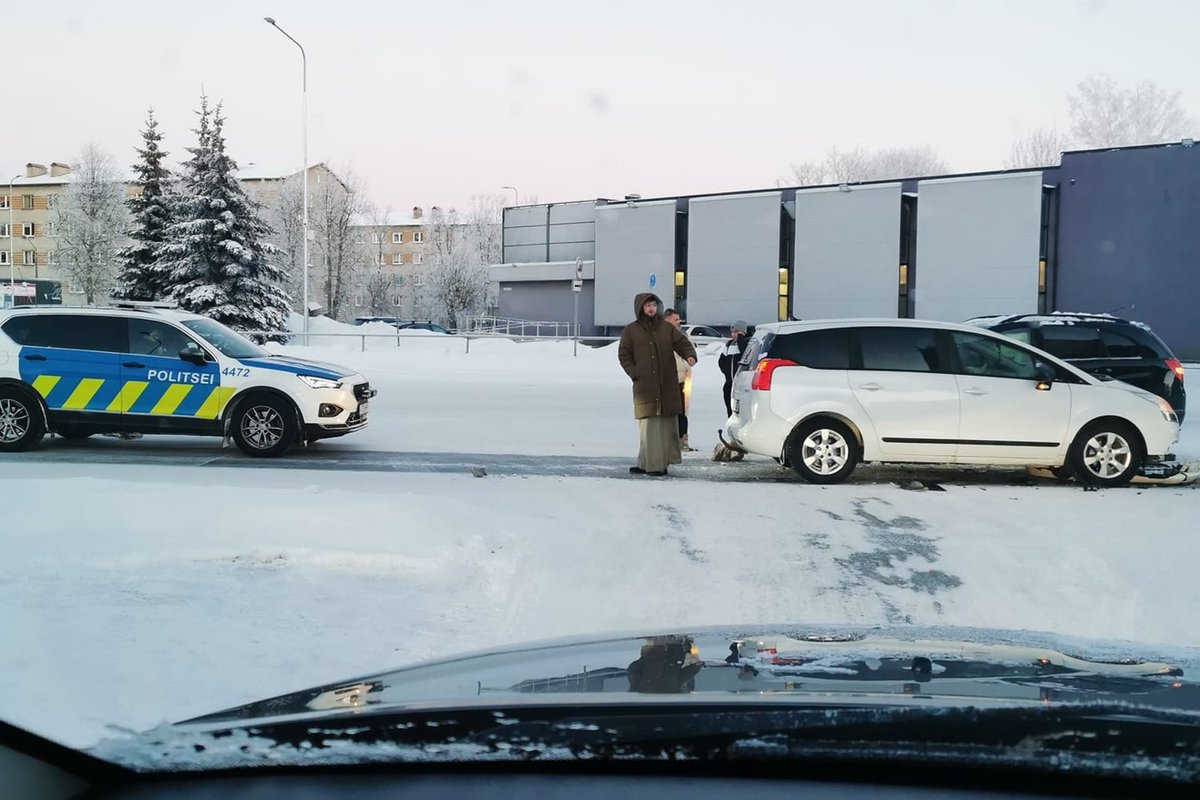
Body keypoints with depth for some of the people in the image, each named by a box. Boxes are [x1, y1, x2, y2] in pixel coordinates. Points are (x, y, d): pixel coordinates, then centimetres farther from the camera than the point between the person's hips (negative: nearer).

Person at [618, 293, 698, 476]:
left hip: (667, 387, 2)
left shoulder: (666, 328, 11)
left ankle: (661, 462, 10)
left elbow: (682, 343, 7)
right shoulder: (631, 331, 7)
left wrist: (690, 355, -14)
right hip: (644, 387, -2)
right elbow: (624, 355, 9)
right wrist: (635, 373, -4)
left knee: (668, 425, 3)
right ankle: (650, 464, -4)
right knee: (648, 426, -7)